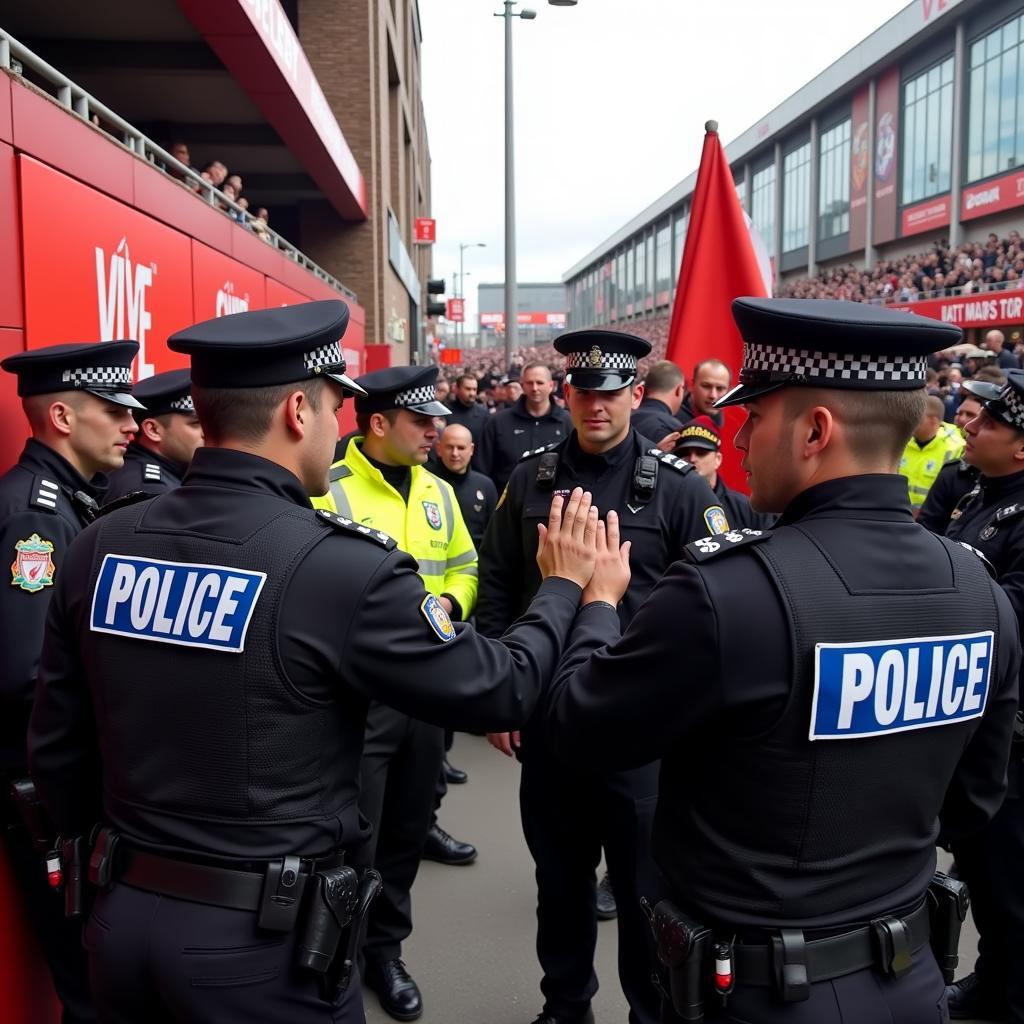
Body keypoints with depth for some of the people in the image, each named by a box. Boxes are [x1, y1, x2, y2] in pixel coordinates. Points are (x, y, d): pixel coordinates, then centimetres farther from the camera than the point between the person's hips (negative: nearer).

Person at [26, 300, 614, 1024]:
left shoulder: (99, 547, -4)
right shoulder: (344, 565, -22)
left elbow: (56, 750, 4)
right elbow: (499, 692, -12)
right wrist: (563, 586, 5)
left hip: (124, 918, 5)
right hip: (260, 941, -5)